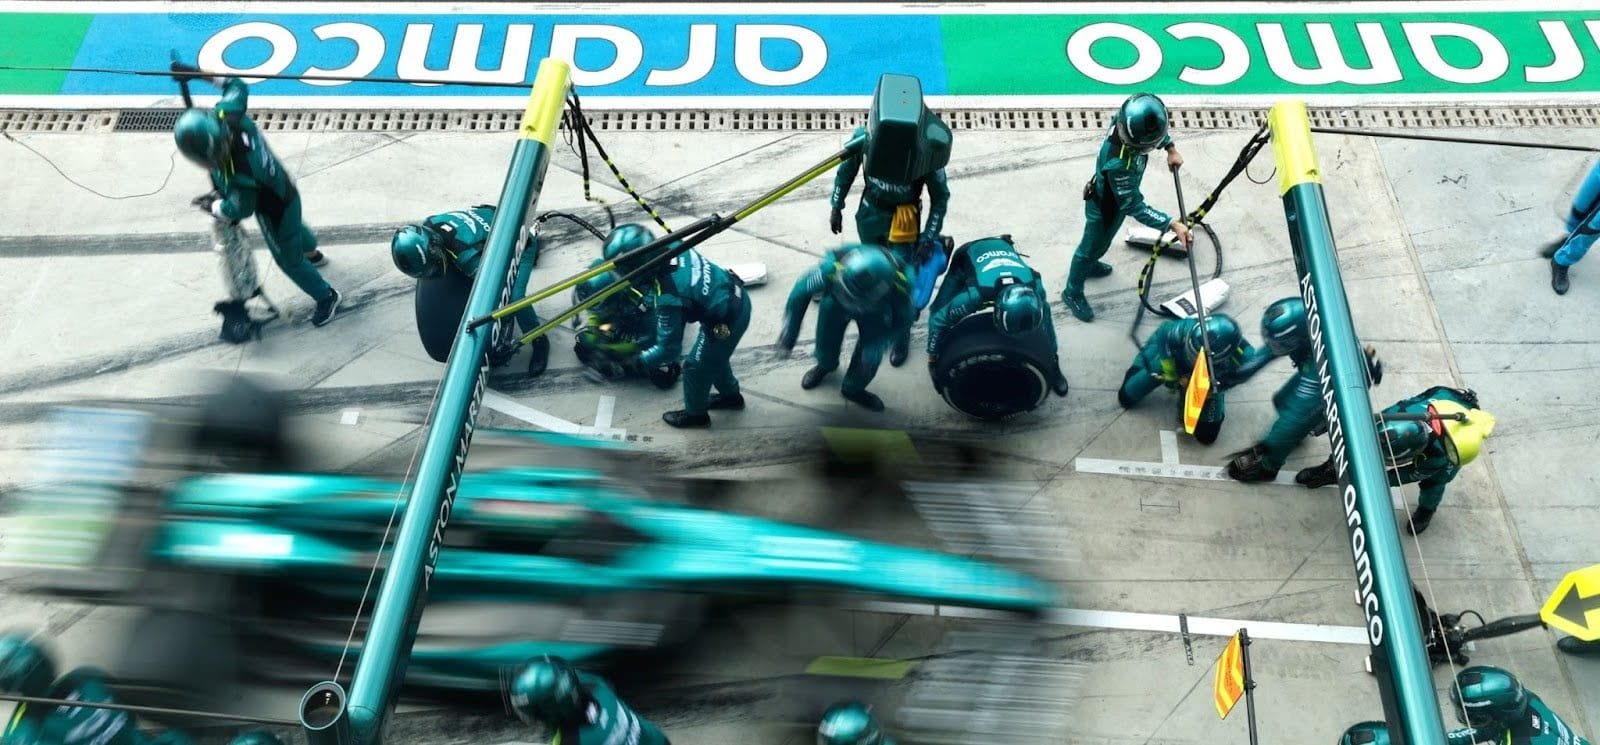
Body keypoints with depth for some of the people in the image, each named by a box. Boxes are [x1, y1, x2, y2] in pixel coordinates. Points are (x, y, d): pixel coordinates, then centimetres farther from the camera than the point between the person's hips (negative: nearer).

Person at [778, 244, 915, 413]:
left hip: (874, 312, 0)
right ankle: (825, 366, 53)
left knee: (870, 358, 0)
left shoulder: (899, 285, -43)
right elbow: (801, 291, -25)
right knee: (826, 345, 14)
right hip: (836, 303, 0)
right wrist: (789, 334, -18)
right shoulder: (832, 269, -45)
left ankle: (852, 388, 33)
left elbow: (902, 320, -21)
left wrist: (877, 346, -33)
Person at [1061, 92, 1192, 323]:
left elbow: (1157, 127, 0)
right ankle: (1073, 292, 44)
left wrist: (1170, 147, -5)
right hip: (1105, 206, -7)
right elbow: (1133, 206, -37)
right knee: (1092, 247, 19)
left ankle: (1089, 264, 64)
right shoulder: (1118, 163, -49)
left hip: (1120, 194, 7)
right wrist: (1172, 224, -40)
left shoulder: (1128, 120, -28)